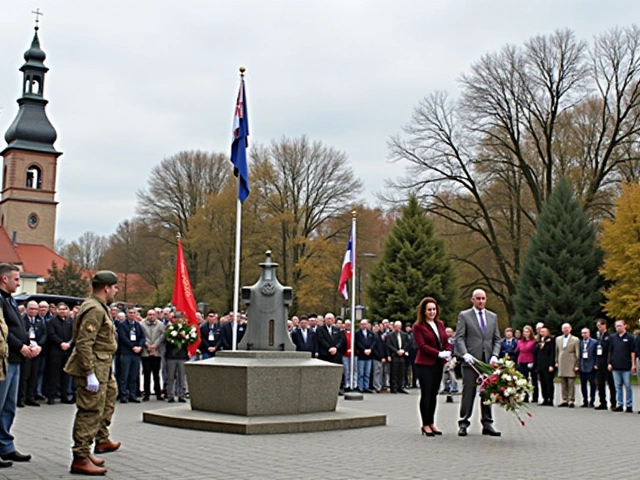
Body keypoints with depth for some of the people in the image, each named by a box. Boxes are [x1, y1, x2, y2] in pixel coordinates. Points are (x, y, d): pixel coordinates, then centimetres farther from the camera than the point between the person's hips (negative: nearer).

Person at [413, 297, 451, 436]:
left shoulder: (440, 324, 12)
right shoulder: (418, 326, -7)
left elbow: (445, 341, 13)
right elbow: (422, 345, -13)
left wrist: (448, 352, -8)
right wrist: (439, 353, -20)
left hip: (438, 364, 6)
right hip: (425, 364, -6)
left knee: (434, 394, 10)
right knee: (426, 394, -1)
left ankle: (431, 423, 19)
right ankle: (425, 425, 6)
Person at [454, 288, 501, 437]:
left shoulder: (493, 317, 15)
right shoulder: (464, 315, 3)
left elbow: (496, 339, 13)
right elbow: (459, 337, -3)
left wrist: (495, 355, -3)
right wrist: (465, 354, -18)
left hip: (488, 361, 4)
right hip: (471, 360, -4)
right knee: (468, 392, -3)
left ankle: (487, 424, 12)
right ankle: (463, 423, 4)